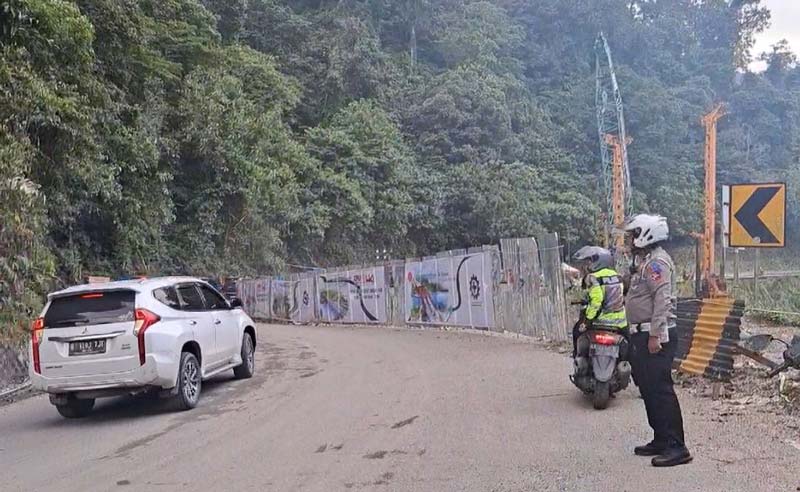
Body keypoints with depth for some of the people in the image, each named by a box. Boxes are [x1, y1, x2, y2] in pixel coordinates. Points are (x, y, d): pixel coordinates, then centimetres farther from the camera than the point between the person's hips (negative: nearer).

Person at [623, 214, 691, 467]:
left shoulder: (656, 262, -14)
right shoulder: (643, 261, 19)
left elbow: (663, 301, -23)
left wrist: (655, 335, -26)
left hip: (655, 336, -11)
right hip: (642, 335, 11)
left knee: (660, 390, -10)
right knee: (648, 388, 14)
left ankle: (676, 447, -7)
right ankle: (661, 440, 23)